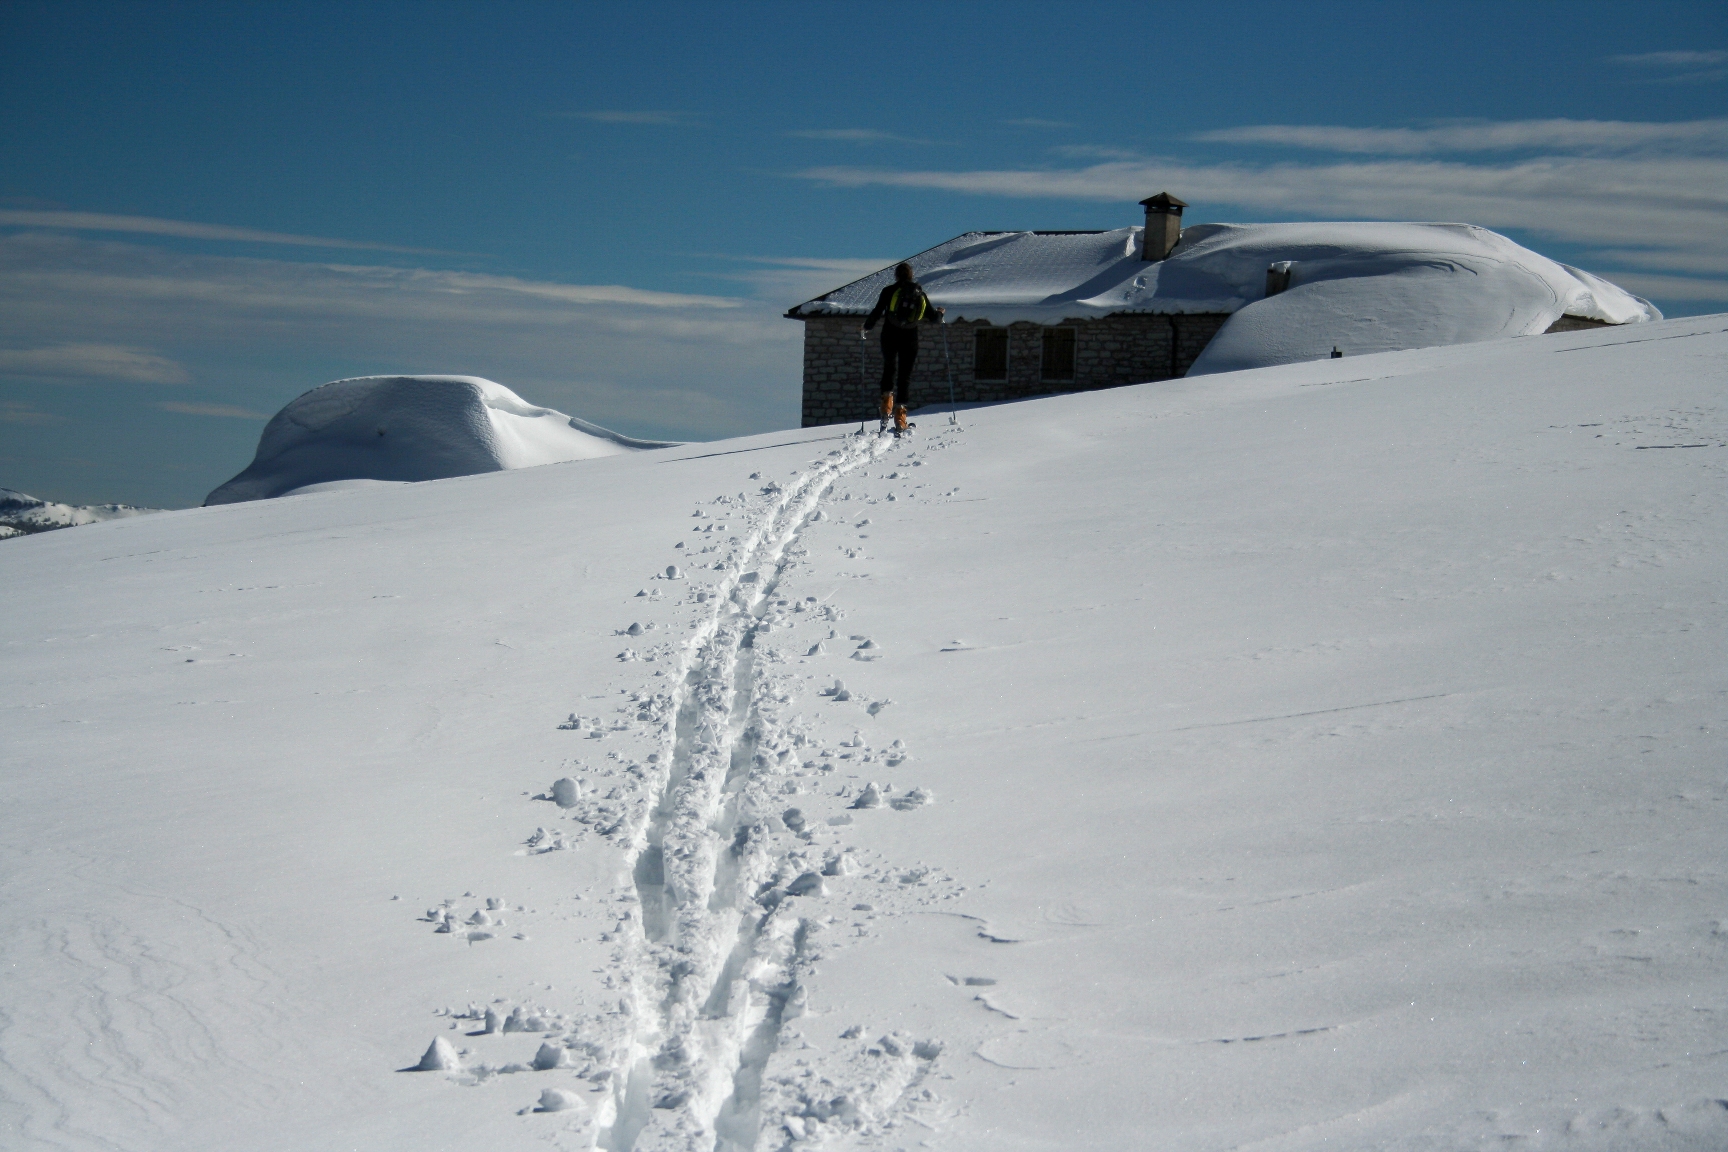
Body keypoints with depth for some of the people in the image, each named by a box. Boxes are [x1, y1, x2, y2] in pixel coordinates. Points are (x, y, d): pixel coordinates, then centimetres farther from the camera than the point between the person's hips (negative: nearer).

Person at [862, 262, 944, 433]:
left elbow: (877, 312, -7)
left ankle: (887, 402, 0)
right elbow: (933, 316, 8)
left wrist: (865, 328, 9)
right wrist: (939, 314, 32)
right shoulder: (920, 294, 5)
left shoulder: (890, 291, -3)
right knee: (905, 375, 6)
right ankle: (900, 416, -2)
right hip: (910, 337, 1)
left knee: (889, 369, 20)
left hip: (890, 336, -1)